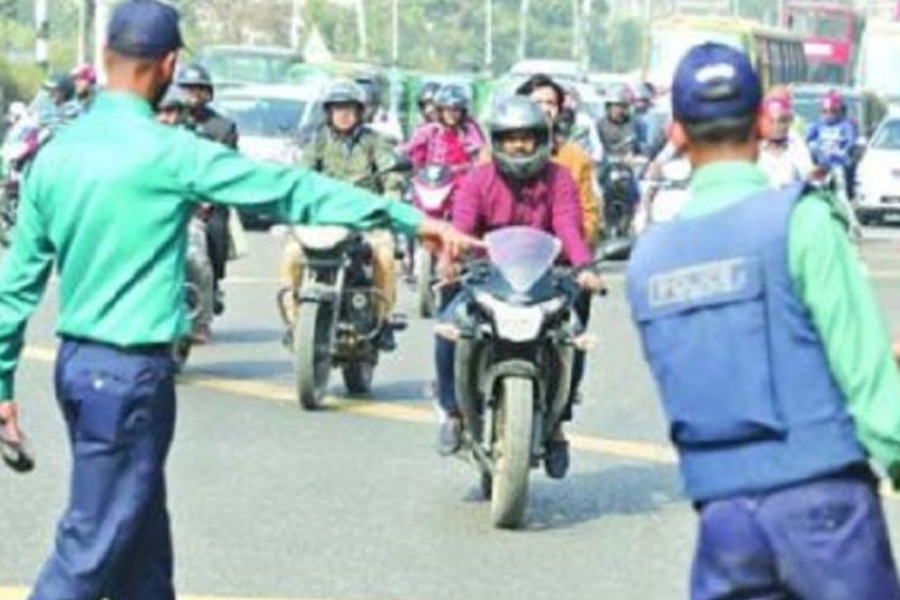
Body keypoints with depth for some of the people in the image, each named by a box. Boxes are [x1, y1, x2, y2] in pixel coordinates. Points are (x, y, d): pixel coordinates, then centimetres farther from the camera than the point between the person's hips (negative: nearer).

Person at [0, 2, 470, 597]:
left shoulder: (55, 155, 5)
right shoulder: (168, 152, -15)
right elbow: (290, 191, -12)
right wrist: (411, 218, -8)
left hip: (78, 363, 8)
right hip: (131, 373, -8)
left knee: (142, 546, 16)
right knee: (91, 551, -3)